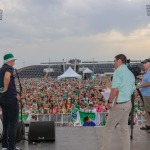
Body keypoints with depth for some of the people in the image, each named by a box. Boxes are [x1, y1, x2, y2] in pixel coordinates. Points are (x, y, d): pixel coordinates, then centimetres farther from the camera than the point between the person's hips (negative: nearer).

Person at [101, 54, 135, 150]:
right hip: (128, 103, 8)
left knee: (108, 128, 4)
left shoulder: (118, 71, -15)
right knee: (124, 128, 15)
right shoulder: (131, 74, 11)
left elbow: (115, 89, -21)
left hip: (119, 105, -8)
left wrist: (109, 102, -10)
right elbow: (132, 90, 15)